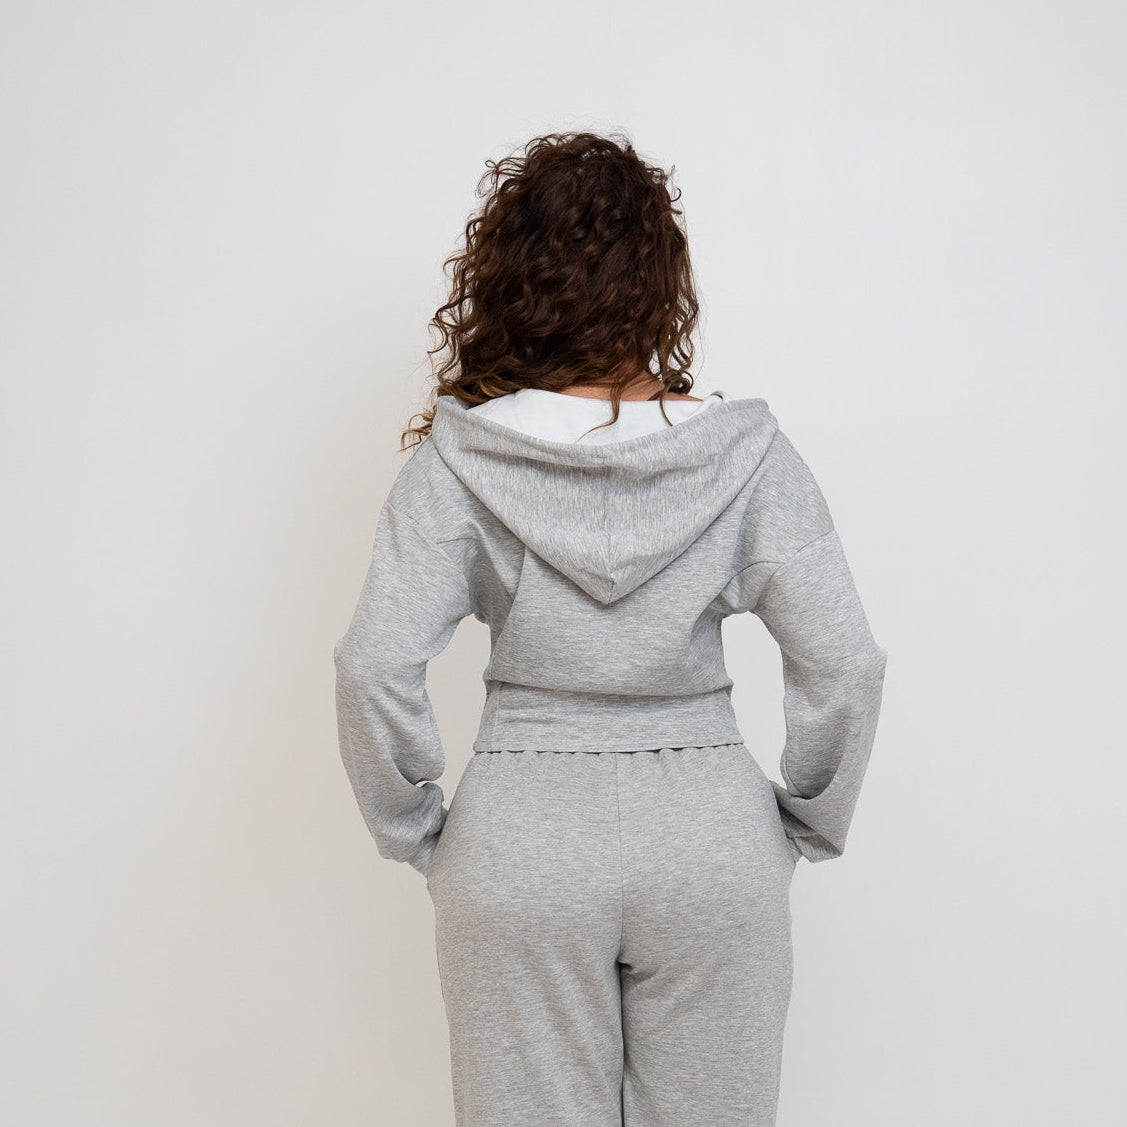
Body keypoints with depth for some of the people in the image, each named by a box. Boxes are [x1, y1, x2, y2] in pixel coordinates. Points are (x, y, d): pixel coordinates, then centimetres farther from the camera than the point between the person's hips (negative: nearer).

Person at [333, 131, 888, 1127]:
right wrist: (810, 824, 5)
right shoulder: (746, 452, -7)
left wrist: (417, 831, 0)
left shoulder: (457, 457, -8)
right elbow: (844, 665, -9)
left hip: (520, 839, 0)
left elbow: (375, 668, -14)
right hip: (710, 832, 1)